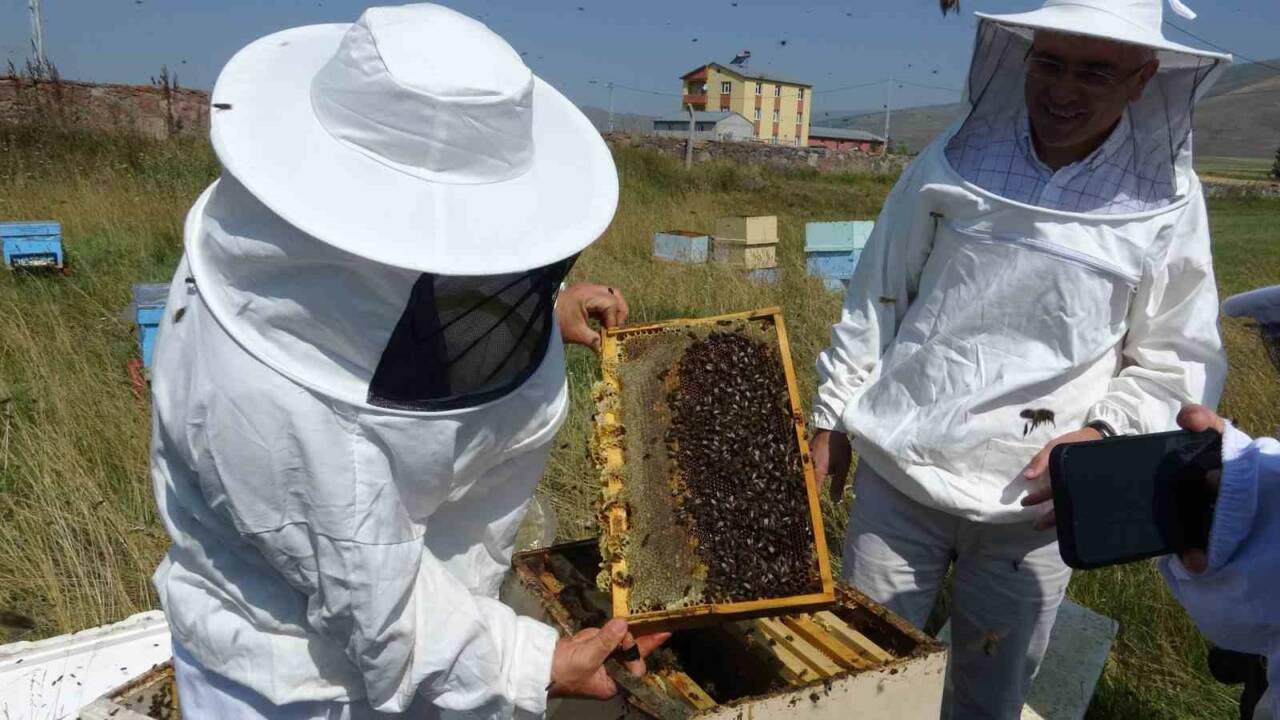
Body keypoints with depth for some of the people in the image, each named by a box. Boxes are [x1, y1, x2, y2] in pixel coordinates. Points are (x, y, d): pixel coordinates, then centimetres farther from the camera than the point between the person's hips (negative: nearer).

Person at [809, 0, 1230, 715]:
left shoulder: (1168, 200, -4)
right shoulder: (954, 160, -3)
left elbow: (1179, 359, 3)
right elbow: (877, 297, 4)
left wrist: (1104, 434, -14)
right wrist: (833, 416, 5)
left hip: (1033, 501, 0)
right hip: (901, 471, 0)